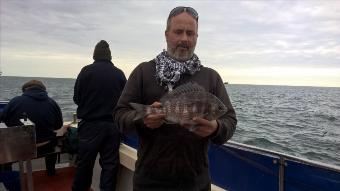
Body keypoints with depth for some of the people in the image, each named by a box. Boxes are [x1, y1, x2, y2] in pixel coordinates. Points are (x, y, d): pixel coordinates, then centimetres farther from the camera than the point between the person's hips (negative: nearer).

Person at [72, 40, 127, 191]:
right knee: (110, 164, 9)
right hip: (113, 125, 1)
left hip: (90, 124, -1)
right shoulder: (119, 73, -1)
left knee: (84, 163, 13)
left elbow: (76, 98, 0)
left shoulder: (86, 71, -5)